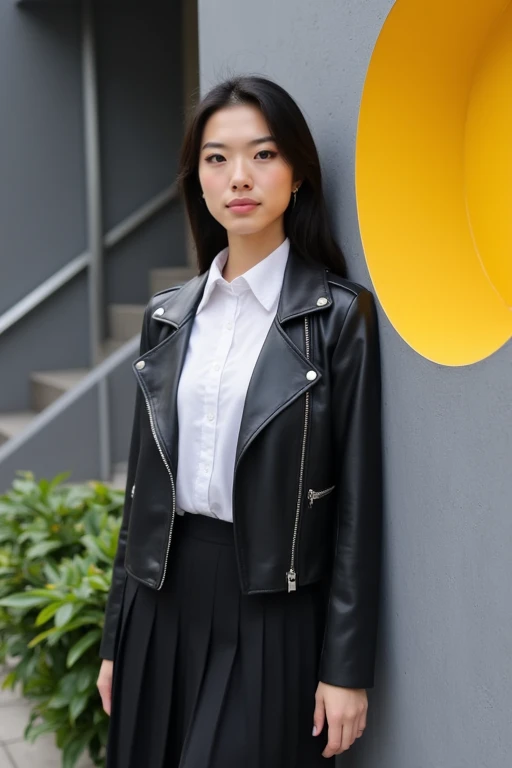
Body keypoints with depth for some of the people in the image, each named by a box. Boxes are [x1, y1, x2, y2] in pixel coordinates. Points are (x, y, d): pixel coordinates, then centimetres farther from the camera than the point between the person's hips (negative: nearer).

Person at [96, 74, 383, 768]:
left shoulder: (339, 314, -7)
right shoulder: (170, 315, 7)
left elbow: (357, 502, -7)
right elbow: (144, 483, 10)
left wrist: (346, 667, -9)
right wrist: (117, 639, 12)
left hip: (272, 612, -4)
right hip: (165, 595, 5)